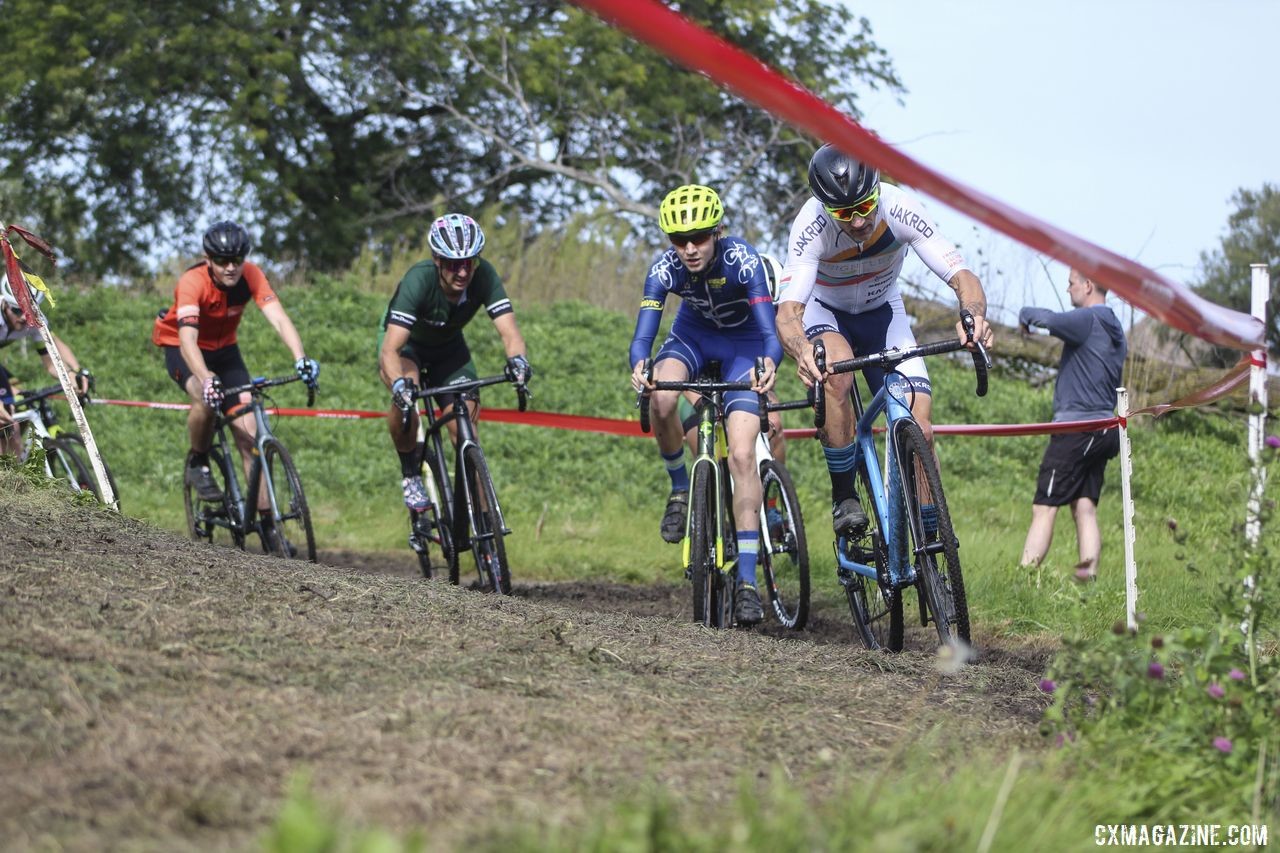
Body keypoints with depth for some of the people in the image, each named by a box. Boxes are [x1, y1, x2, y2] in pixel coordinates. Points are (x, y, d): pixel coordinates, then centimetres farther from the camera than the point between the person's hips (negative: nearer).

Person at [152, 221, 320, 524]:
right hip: (180, 348, -3)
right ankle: (197, 463, -6)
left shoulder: (251, 275, -23)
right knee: (207, 400, -35)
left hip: (224, 349, 4)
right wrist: (206, 380, -61)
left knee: (249, 434, -9)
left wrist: (300, 358, -52)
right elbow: (188, 339, -44)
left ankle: (267, 521, -5)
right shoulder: (193, 282, -33)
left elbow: (278, 318, -34)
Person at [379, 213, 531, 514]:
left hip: (448, 346, 3)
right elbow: (389, 350, -44)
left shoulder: (484, 276, -30)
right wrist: (399, 384, -64)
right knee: (405, 395, -35)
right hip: (406, 344, -3)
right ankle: (410, 472, -11)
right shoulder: (419, 280, -39)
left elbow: (509, 330, -35)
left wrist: (517, 359, -58)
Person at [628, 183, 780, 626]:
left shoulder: (741, 259, -32)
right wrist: (639, 367, -55)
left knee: (742, 455, -18)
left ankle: (747, 581, -17)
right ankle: (680, 489, -3)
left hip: (743, 341, -2)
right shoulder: (665, 269, -25)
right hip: (694, 334, 2)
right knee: (662, 400, -32)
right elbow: (643, 333, -32)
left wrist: (769, 363, -62)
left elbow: (769, 329, -39)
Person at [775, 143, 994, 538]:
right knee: (837, 375, -36)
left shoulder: (901, 209, -30)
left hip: (882, 310, 2)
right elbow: (788, 311, -42)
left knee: (919, 427, -13)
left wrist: (974, 316, -55)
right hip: (824, 310, -2)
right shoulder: (811, 226, -34)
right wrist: (801, 350, -65)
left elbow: (962, 276, -32)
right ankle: (843, 495, -19)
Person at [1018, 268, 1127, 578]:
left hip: (1076, 427, -9)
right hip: (1105, 429, 9)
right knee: (1085, 509, 6)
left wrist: (1025, 314, -8)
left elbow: (1050, 320, -28)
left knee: (1044, 508, -9)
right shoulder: (1115, 328, 18)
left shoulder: (1087, 320, -11)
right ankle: (1088, 575, -2)